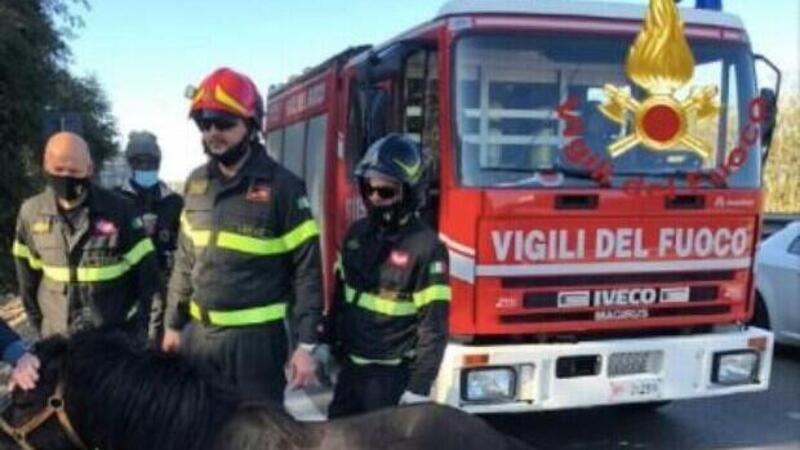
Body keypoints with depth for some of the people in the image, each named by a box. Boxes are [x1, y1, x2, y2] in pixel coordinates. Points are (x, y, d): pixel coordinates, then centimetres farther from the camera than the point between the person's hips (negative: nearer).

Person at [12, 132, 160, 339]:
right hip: (58, 337, 3)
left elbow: (145, 267, -8)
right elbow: (28, 271, 9)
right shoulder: (32, 212, -3)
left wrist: (138, 323, -8)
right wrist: (37, 320, 11)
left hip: (116, 335, -3)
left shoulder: (117, 210, -12)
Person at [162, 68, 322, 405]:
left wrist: (306, 343, -12)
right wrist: (174, 324, 14)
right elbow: (185, 261, 15)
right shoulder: (196, 183, 7)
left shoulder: (281, 186, -10)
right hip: (198, 334, 6)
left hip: (256, 337, -5)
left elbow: (306, 269, -10)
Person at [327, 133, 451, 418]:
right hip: (351, 366, 7)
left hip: (393, 376, -7)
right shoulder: (357, 233, 5)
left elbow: (434, 327, -18)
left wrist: (419, 388, -18)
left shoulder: (425, 247, -17)